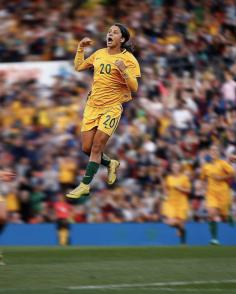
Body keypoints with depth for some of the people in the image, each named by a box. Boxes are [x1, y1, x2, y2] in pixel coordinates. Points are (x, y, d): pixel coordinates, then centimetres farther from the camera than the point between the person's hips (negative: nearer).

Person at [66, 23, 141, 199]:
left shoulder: (128, 59, -7)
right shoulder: (99, 54, 9)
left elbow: (134, 88, -11)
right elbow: (78, 67, 21)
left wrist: (124, 71, -26)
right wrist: (81, 49, 9)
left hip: (112, 107, -6)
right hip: (92, 105, 6)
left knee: (96, 147, -9)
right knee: (86, 148, 5)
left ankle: (85, 186, -2)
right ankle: (111, 163, 33)